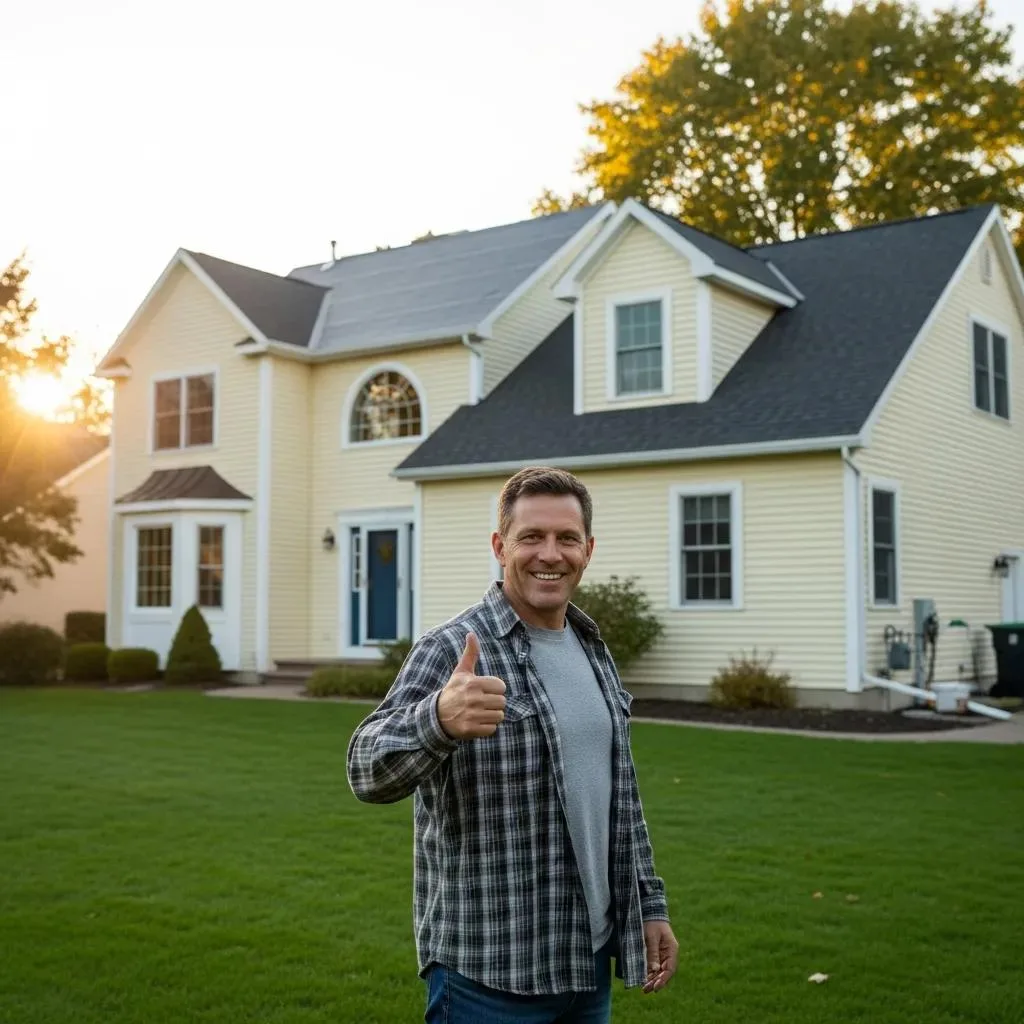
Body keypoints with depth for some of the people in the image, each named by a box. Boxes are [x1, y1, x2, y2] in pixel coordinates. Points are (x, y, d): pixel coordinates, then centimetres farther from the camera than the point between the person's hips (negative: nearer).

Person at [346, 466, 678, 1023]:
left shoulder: (594, 652, 9)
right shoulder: (452, 649, -13)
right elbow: (368, 770, -27)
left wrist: (650, 905, 15)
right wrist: (438, 719, -46)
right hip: (489, 973, -6)